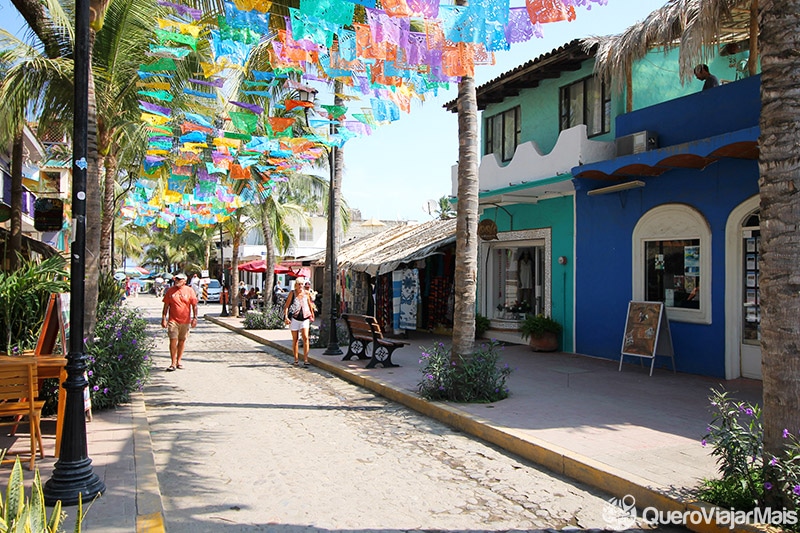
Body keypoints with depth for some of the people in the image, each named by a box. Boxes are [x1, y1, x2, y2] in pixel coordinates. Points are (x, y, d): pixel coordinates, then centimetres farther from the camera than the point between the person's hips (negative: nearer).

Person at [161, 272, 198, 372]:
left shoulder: (190, 290, 3)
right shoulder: (170, 290, 5)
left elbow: (194, 305, 5)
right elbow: (166, 306, 8)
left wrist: (195, 318, -2)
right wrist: (163, 318, 3)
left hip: (185, 321, 1)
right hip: (173, 320, -1)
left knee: (182, 341, 10)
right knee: (173, 341, -8)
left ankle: (179, 360, 22)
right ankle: (173, 363, -3)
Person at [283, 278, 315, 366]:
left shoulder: (306, 294, 6)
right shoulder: (292, 293, 1)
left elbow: (310, 305, 18)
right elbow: (286, 306, -1)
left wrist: (312, 316, 20)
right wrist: (286, 317, -11)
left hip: (305, 318, 1)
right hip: (294, 318, -1)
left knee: (305, 337, -13)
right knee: (295, 339, 7)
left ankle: (305, 359, -10)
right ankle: (296, 360, 17)